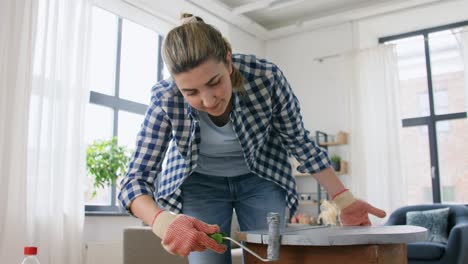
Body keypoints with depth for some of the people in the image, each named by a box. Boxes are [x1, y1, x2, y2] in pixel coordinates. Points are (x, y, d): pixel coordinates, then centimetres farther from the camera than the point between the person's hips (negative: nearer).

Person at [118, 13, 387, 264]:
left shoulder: (266, 77, -29)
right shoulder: (165, 100, -28)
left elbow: (299, 140, -12)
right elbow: (135, 179, -26)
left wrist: (343, 199, -13)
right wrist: (163, 222, -48)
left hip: (261, 178, 1)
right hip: (200, 182, 0)